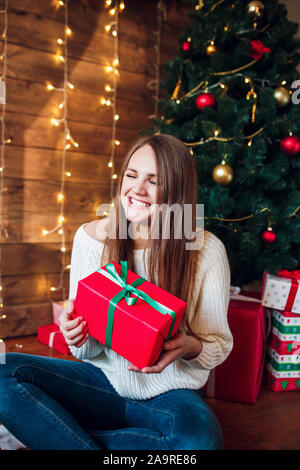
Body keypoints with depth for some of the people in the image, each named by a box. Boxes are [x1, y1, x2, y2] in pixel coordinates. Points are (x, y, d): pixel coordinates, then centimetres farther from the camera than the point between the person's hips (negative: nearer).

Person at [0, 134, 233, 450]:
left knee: (199, 438, -36)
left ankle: (61, 435, -13)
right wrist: (77, 337, -22)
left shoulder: (207, 250, -12)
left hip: (170, 393, -1)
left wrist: (190, 347, -25)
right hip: (104, 379, 2)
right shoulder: (91, 237, -5)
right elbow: (88, 351, 2)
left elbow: (219, 344, -2)